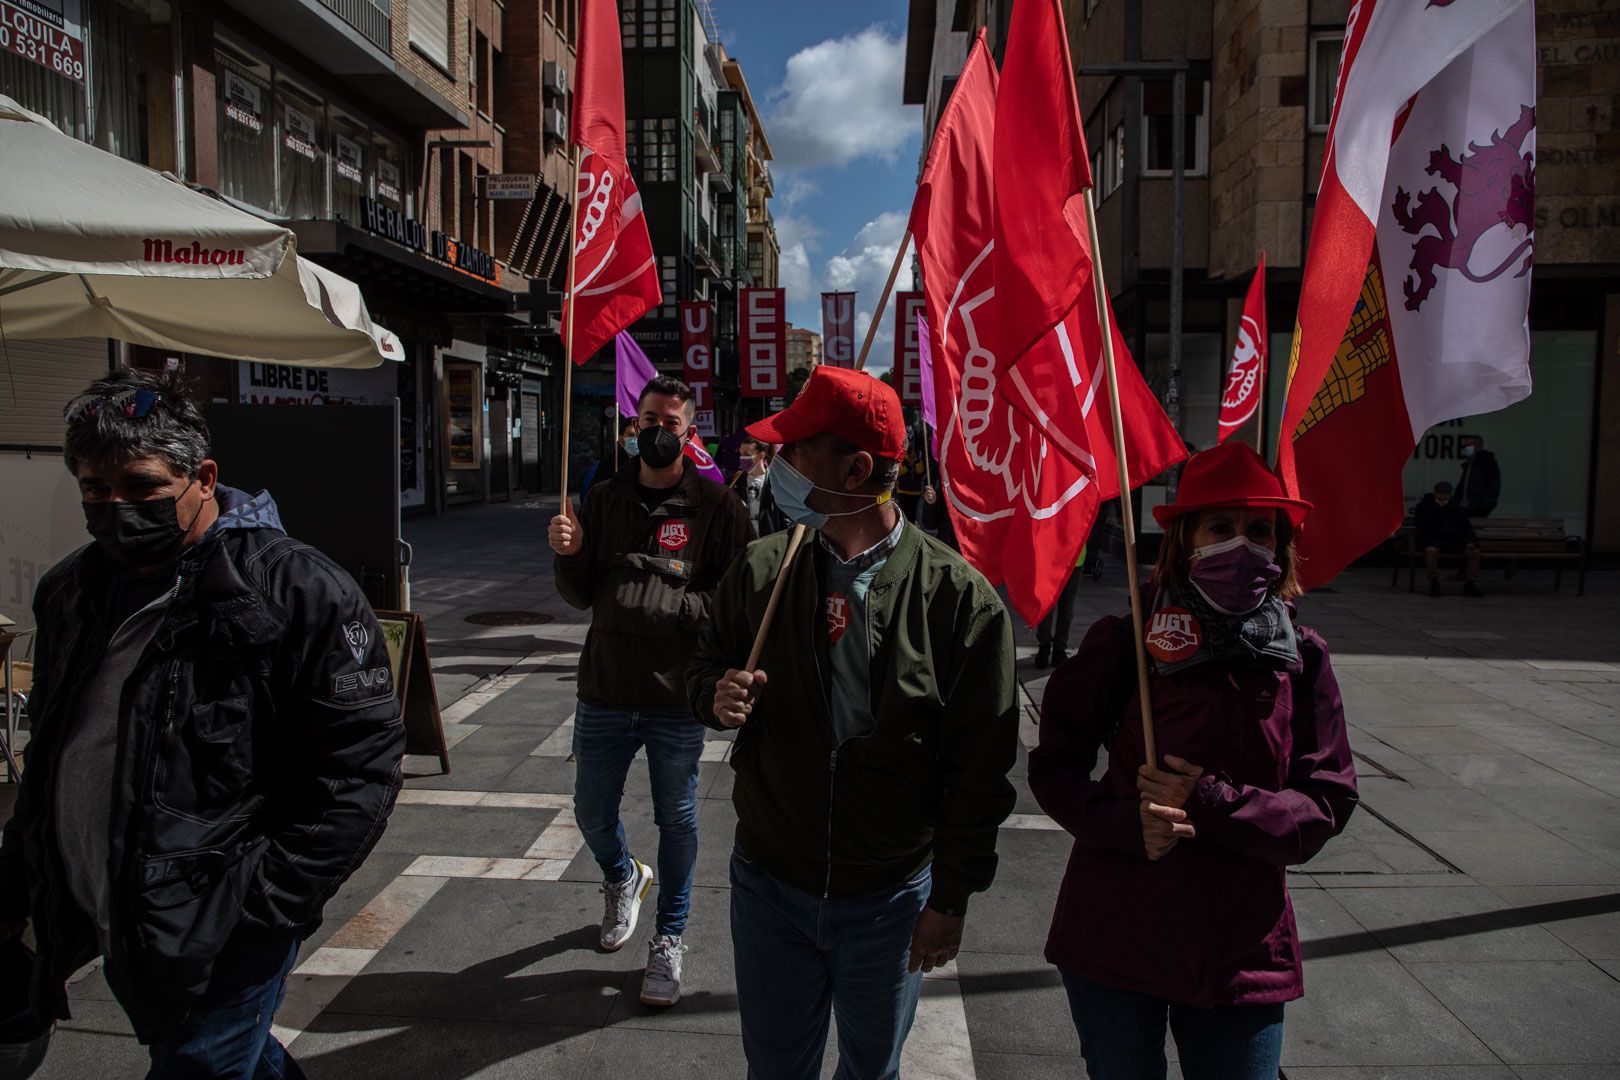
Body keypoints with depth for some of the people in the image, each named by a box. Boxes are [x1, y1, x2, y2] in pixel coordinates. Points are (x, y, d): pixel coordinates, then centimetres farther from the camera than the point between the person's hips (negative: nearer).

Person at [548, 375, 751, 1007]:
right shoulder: (604, 498, 7)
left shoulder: (715, 507, -5)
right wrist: (567, 556, -9)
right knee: (592, 812, 15)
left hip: (677, 698, -3)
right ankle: (622, 878, 49)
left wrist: (675, 607, -22)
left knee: (676, 819, 9)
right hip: (605, 690, 4)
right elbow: (580, 597, 9)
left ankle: (669, 940, 30)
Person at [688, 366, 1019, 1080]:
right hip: (770, 885, 3)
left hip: (891, 902, -2)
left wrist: (952, 898, -8)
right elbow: (705, 666, 9)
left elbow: (980, 766, -11)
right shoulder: (762, 571, -6)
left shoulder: (960, 597, -16)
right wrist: (718, 694, -16)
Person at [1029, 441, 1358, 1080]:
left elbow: (1328, 803, -3)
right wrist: (1129, 823, -21)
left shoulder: (1302, 660, -2)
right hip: (1114, 937, -1)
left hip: (1241, 951, 2)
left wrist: (1211, 805, -18)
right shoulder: (1126, 643, -9)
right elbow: (1053, 765, -3)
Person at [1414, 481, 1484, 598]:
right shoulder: (1425, 503, 6)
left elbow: (1465, 524, 12)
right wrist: (1436, 508, -11)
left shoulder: (1456, 506, 15)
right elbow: (1418, 521, -10)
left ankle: (1470, 584, -5)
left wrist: (1471, 539, -7)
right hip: (1432, 539, -4)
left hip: (1454, 539, 4)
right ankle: (1434, 583, -22)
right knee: (1431, 550, -39)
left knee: (1474, 551, -20)